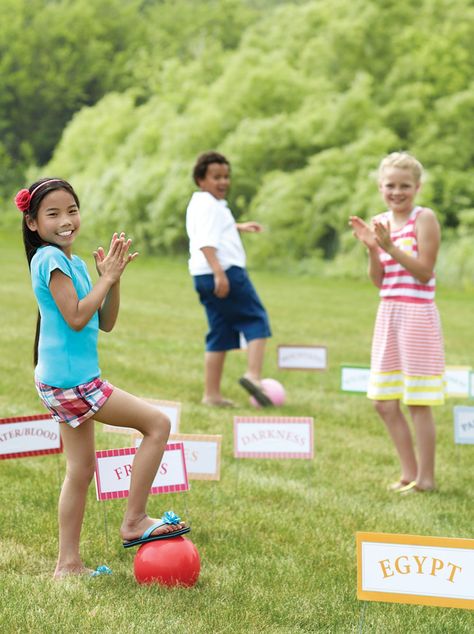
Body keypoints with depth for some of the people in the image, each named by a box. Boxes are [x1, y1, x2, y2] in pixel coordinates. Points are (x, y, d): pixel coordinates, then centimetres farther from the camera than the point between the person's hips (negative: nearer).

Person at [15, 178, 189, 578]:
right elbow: (75, 317, -21)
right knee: (157, 423, -7)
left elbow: (105, 322, 12)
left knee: (81, 468, 13)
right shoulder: (50, 259, -13)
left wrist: (114, 279, -1)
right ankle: (134, 522, -2)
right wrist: (106, 278, -15)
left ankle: (69, 564, 18)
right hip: (71, 380, -9)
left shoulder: (73, 262, 14)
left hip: (66, 382, 9)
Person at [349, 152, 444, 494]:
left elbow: (425, 271, -15)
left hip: (418, 315, -7)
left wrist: (390, 247, -22)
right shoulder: (379, 223, 9)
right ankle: (409, 473, 22)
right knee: (384, 402, 10)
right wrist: (372, 247, -9)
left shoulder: (425, 218, -8)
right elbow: (379, 280, 7)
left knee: (418, 402, -3)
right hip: (388, 313, 7)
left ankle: (426, 478, 7)